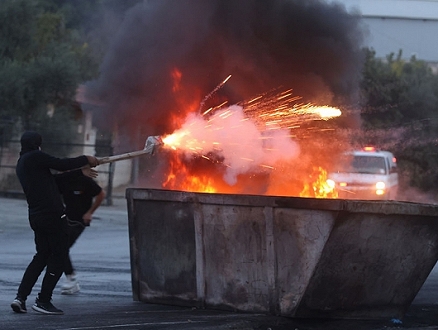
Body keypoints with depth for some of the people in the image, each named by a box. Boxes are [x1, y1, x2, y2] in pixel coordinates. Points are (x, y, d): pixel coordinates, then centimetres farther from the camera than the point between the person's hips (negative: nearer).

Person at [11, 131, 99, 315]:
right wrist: (86, 160, 0)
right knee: (59, 256, -1)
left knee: (42, 255, 17)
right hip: (52, 215, -9)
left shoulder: (21, 164, 19)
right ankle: (43, 300, -2)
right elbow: (61, 164, -13)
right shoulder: (35, 157, -9)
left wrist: (81, 169, 26)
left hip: (36, 216, 9)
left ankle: (21, 297, 7)